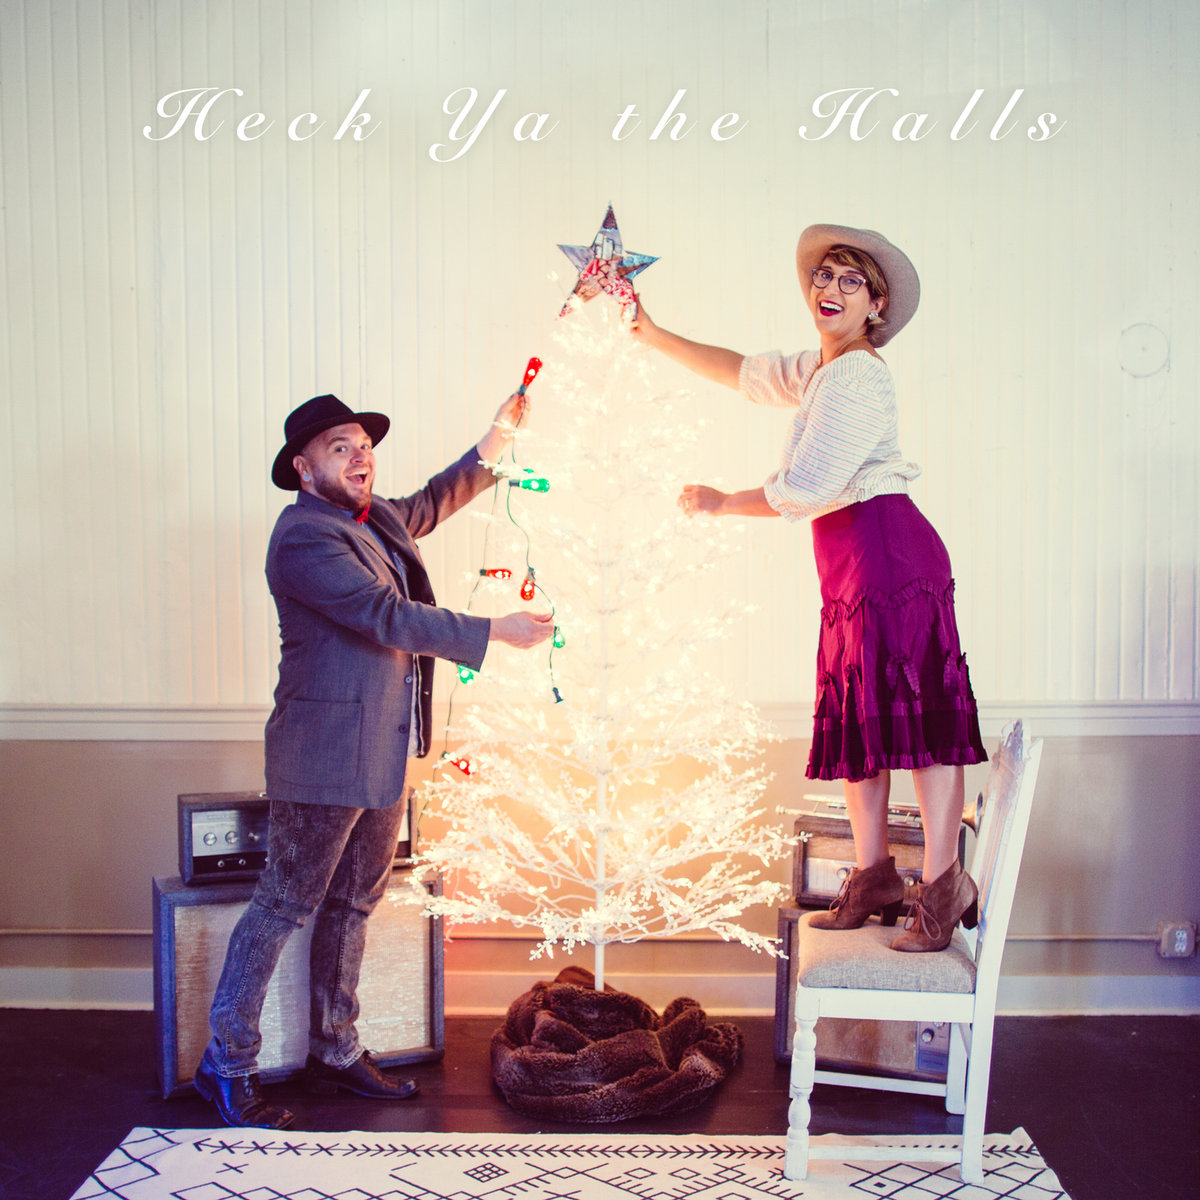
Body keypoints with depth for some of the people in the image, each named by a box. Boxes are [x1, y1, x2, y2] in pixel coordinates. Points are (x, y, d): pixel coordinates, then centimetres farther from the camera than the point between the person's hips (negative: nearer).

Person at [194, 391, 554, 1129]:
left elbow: (431, 505, 32)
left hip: (383, 756, 9)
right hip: (325, 759, -9)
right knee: (285, 908, 0)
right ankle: (227, 1065, 13)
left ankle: (336, 1053, 29)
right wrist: (496, 632, -23)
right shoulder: (303, 536, -17)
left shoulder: (373, 517, 12)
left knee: (353, 905, 16)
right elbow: (388, 617, -24)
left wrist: (495, 442, 20)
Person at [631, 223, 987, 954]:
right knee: (857, 717, 10)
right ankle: (874, 875, 18)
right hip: (852, 564, 10)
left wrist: (718, 503, -1)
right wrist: (656, 336, 31)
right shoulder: (820, 371, 19)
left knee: (918, 714, -9)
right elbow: (743, 372, 34)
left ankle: (943, 886, -6)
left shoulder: (857, 378, -11)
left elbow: (800, 493, -16)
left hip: (888, 551, -10)